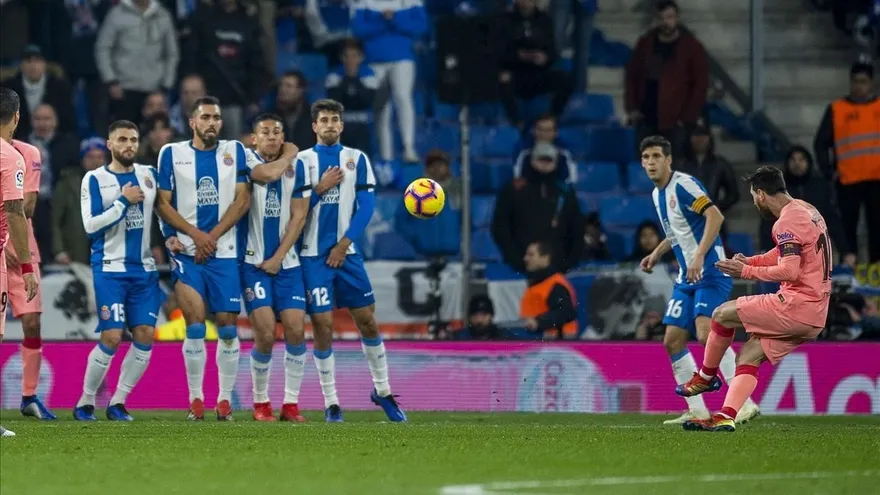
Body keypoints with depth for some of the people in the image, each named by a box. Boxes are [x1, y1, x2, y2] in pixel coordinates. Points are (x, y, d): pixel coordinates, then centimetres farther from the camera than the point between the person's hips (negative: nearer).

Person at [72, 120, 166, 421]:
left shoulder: (149, 175, 10)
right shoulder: (95, 180, -3)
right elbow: (91, 225, -12)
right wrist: (123, 201, -16)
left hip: (144, 269, 5)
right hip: (110, 269, -5)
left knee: (144, 336, -4)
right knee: (111, 338, -11)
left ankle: (118, 402, 6)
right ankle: (85, 402, 5)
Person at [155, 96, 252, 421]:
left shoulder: (234, 151, 7)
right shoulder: (172, 153, 4)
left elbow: (242, 200, 0)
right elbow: (163, 204, 1)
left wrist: (213, 236, -10)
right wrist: (196, 234, -11)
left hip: (224, 252, 1)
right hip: (187, 250, -1)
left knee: (227, 327, 0)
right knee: (195, 326, -11)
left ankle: (225, 399, 9)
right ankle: (196, 399, -2)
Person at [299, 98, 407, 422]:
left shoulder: (357, 159, 7)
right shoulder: (302, 161, 3)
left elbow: (366, 206, 1)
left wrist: (344, 244, -8)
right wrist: (321, 188, -13)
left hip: (346, 252, 2)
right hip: (314, 255, -2)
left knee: (367, 320, 2)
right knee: (323, 326, -4)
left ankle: (382, 391, 18)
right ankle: (331, 403, 3)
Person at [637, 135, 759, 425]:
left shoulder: (683, 184, -12)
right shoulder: (658, 194, 15)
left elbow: (715, 216, -24)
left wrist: (699, 255, -30)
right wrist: (657, 254, 20)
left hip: (710, 272, -10)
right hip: (686, 278, 10)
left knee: (705, 333, -25)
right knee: (673, 341, 3)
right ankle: (697, 411, 8)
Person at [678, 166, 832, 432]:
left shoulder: (787, 222, -15)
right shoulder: (807, 210, 16)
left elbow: (789, 271, -23)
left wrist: (747, 271, -11)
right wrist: (751, 261, 17)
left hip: (796, 307, -10)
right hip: (814, 315, 10)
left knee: (723, 314, 2)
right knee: (748, 356, 7)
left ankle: (706, 377, 19)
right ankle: (725, 418, -5)